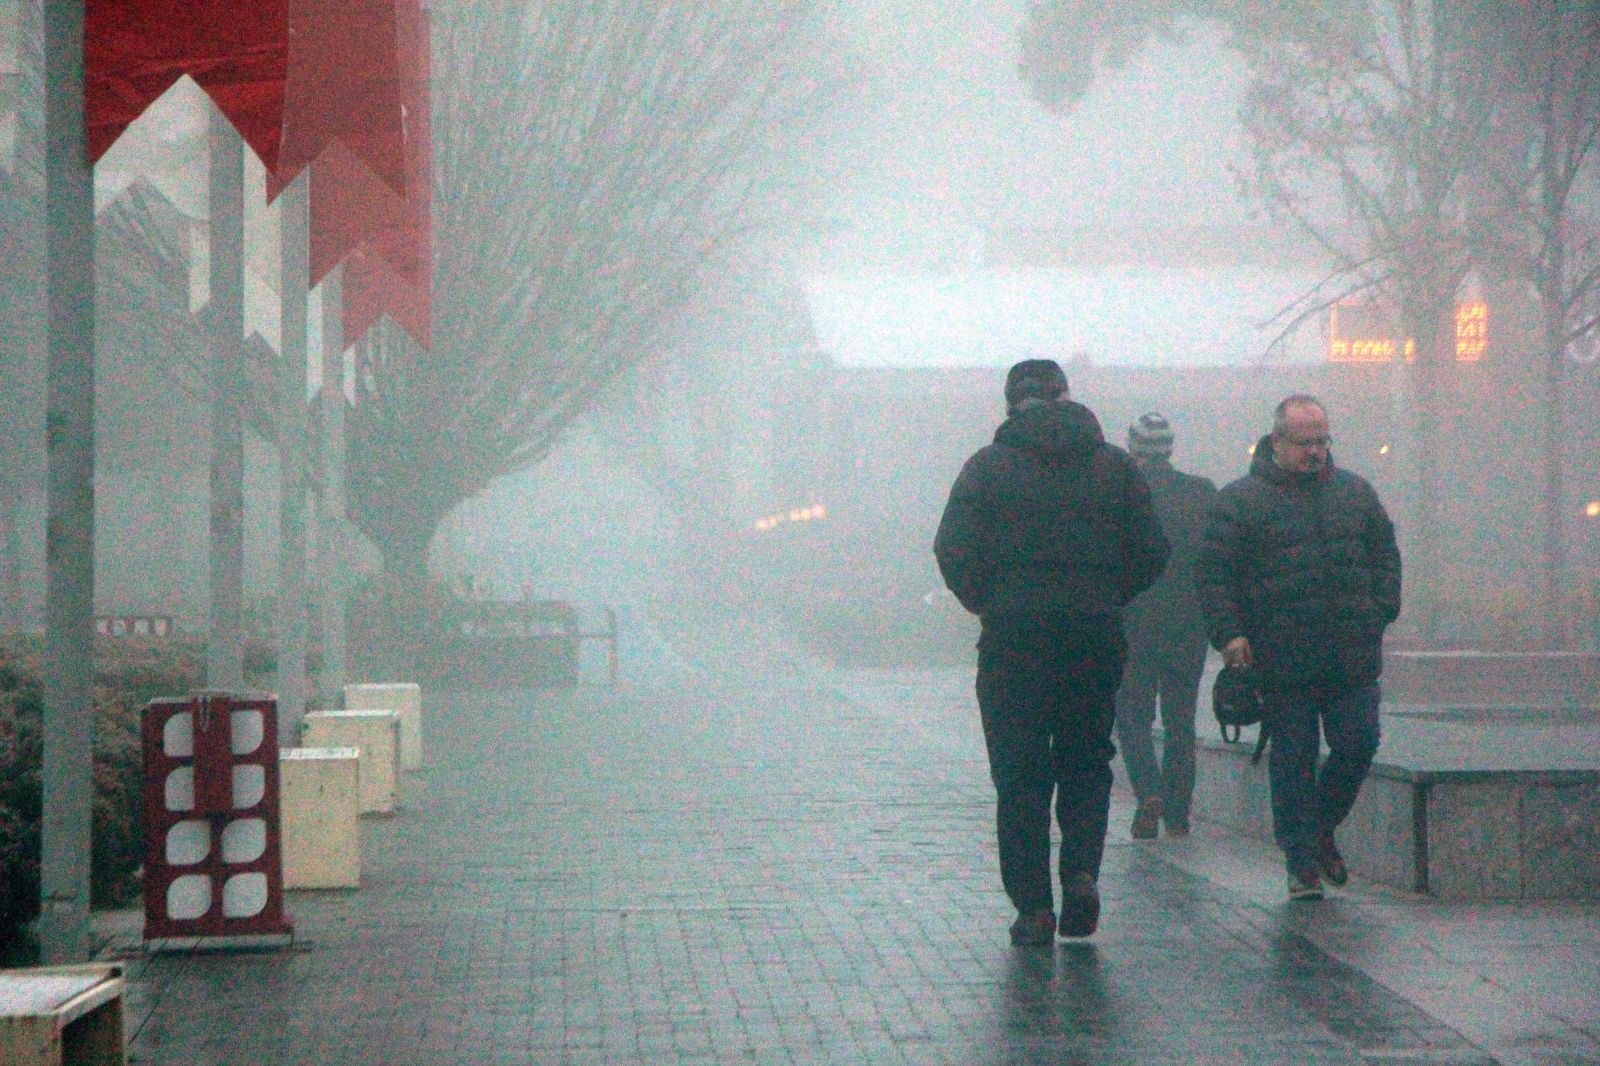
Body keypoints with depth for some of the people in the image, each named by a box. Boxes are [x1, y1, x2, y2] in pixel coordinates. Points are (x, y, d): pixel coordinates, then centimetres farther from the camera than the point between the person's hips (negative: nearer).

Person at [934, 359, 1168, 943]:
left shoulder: (988, 466, -2)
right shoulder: (1115, 466, 5)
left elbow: (953, 553, -9)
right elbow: (1151, 554, 3)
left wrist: (986, 602, 7)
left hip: (1012, 639, -2)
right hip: (1097, 639, 2)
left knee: (1019, 775, 5)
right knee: (1086, 763, 16)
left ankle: (1034, 908, 3)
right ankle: (1082, 870, -5)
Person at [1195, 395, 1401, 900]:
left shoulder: (1354, 493, 13)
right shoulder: (1240, 500, -1)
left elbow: (1385, 556, 21)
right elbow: (1213, 571, -2)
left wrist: (1381, 613, 8)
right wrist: (1229, 632, -12)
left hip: (1352, 657, 4)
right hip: (1282, 661, -4)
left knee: (1358, 745, 2)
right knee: (1293, 758, 1)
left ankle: (1321, 829, 27)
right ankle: (1302, 862, 10)